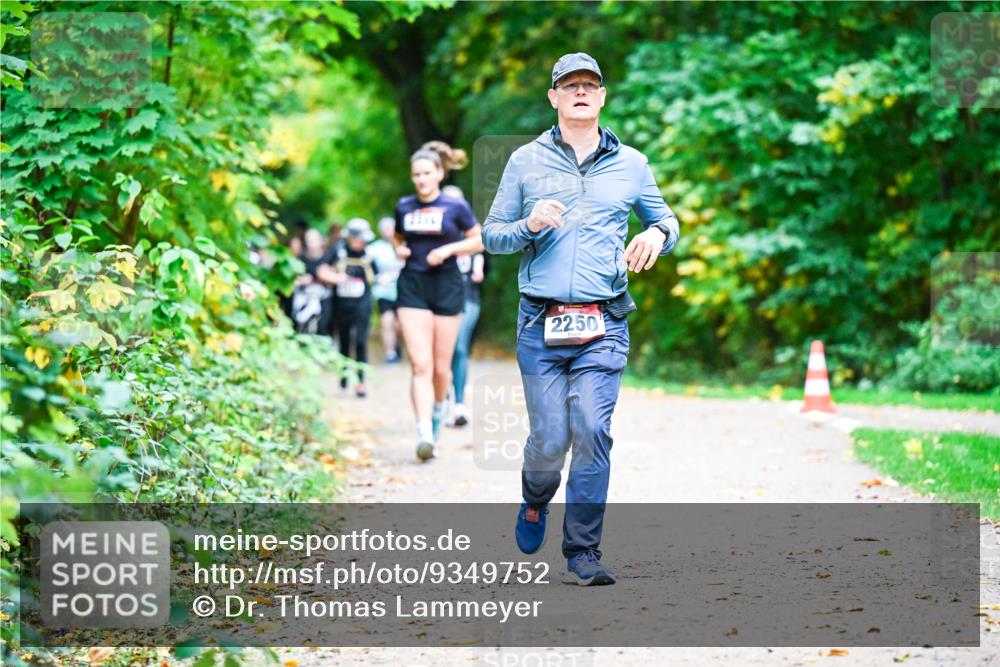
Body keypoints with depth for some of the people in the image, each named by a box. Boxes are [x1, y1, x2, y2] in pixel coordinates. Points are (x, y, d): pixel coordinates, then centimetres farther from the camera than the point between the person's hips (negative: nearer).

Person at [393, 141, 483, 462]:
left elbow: (479, 240, 4)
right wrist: (400, 249, 0)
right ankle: (425, 435, -19)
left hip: (446, 287, -1)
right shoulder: (404, 207, 6)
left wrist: (448, 249, -10)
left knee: (441, 366, 7)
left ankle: (438, 408, 39)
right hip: (412, 287, 1)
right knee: (420, 365, -12)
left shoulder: (456, 207, -2)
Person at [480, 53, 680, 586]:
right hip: (540, 324, 0)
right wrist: (529, 226, -9)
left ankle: (583, 552, -3)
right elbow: (490, 236, 12)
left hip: (603, 326, 0)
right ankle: (535, 503, 32)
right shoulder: (525, 162, 10)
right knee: (549, 439, -3)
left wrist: (657, 235, -2)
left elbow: (666, 221, 22)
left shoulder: (631, 164, 12)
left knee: (593, 432, -11)